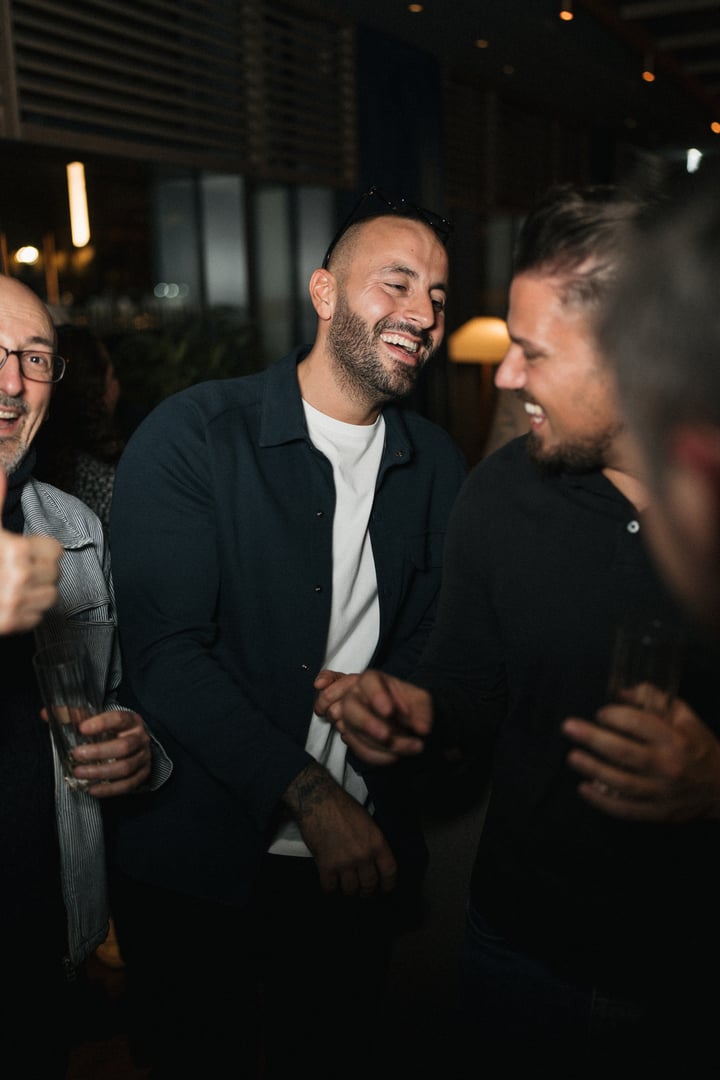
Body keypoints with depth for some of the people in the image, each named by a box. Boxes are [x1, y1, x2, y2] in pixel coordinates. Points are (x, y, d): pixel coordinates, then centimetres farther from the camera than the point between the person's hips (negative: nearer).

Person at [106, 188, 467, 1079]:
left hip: (360, 857, 4)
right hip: (193, 862, -3)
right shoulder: (191, 436, -12)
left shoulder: (436, 463, 3)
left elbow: (433, 632, 9)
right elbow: (163, 648, -19)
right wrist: (308, 793, -22)